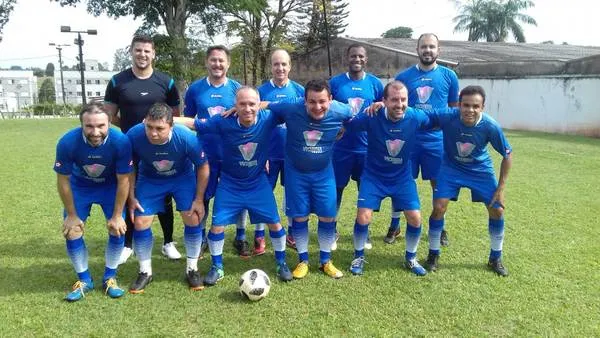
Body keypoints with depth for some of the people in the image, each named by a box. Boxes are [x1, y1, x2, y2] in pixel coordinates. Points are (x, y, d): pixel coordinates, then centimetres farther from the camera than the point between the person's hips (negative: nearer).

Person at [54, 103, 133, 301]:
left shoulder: (120, 141, -34)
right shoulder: (67, 143, -33)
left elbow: (123, 181, -21)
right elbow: (63, 181, -17)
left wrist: (117, 215, -15)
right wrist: (72, 215, -9)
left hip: (111, 186, 0)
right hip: (79, 186, 1)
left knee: (117, 229, -8)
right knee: (71, 231, -4)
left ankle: (110, 278, 13)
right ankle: (84, 280, 16)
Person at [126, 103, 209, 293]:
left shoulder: (186, 137, -34)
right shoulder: (134, 135, -32)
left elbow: (203, 167, -17)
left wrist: (199, 199, -13)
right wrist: (131, 197, -8)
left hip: (183, 177, -1)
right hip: (150, 180, 1)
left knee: (193, 219, -8)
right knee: (140, 223, -4)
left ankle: (192, 269, 12)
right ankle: (145, 272, 17)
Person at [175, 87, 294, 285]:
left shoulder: (267, 119, -21)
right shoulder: (223, 122, -23)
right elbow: (193, 123, -17)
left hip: (258, 183, 1)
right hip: (229, 185, -1)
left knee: (274, 223, 5)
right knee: (217, 225, 0)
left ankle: (281, 263, 29)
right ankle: (217, 267, 23)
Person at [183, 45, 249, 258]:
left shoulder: (237, 88, -2)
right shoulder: (195, 88, 0)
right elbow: (187, 120, 8)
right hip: (205, 153, 0)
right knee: (202, 197, 9)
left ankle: (240, 238, 25)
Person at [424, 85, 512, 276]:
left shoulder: (490, 126, -28)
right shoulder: (447, 117, -31)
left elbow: (507, 155, -13)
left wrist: (501, 187, -13)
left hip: (481, 170, 1)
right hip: (451, 167, -1)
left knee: (497, 210, 0)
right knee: (439, 208, -12)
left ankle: (495, 258, 22)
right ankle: (433, 255, 10)